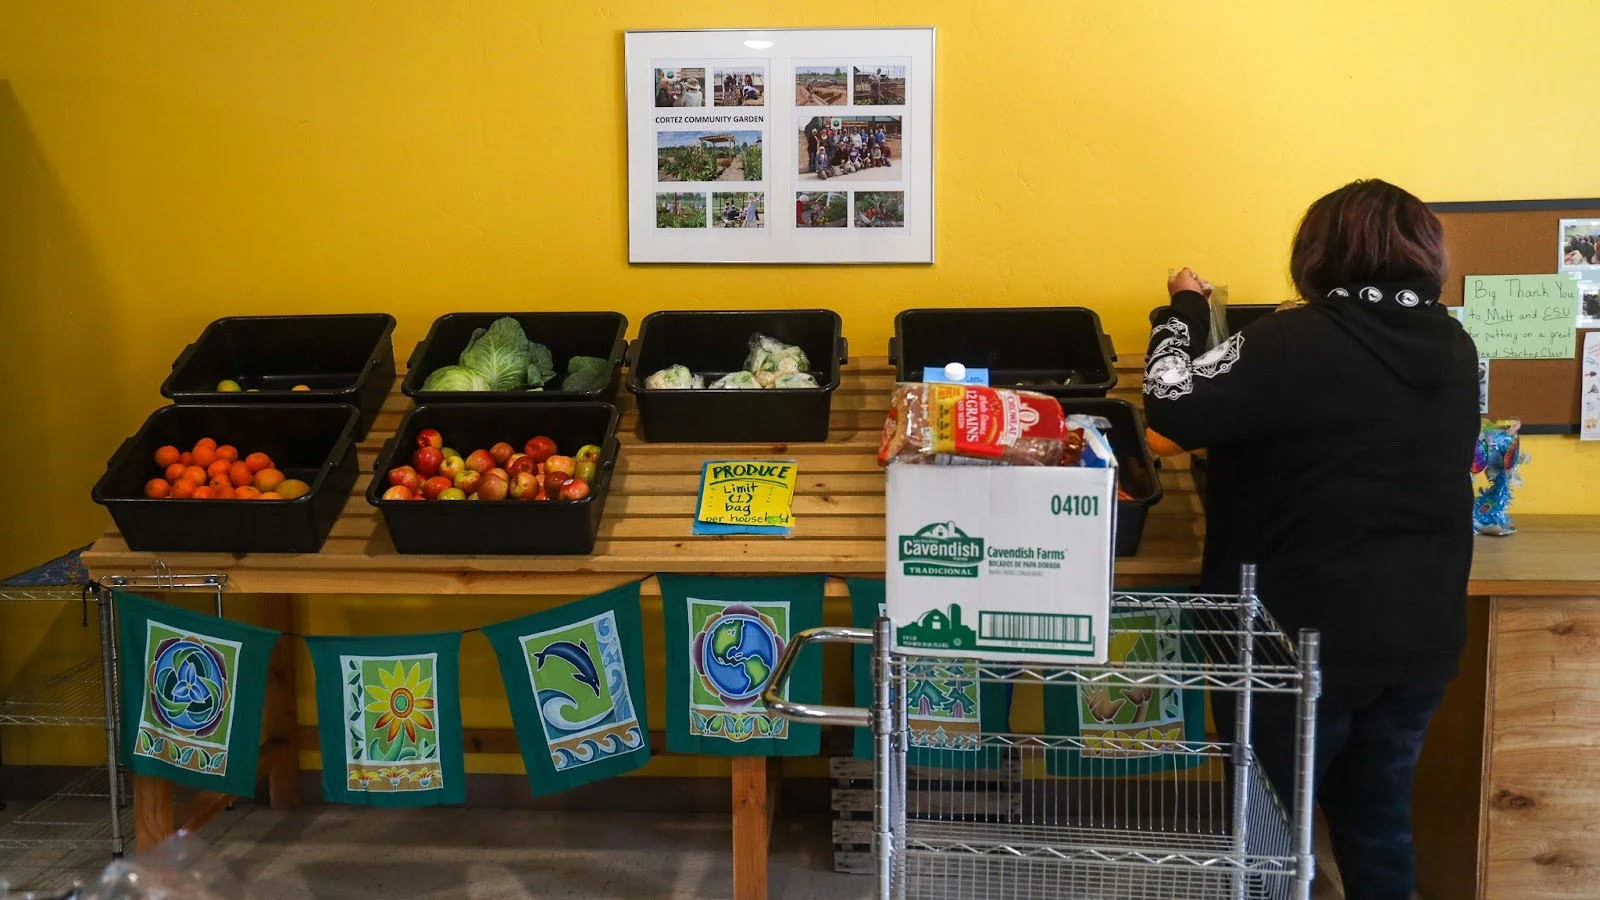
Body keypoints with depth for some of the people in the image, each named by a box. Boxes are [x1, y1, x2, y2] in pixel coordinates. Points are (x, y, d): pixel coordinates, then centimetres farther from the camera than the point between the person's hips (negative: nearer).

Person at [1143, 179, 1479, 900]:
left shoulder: (1294, 342, -18)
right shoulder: (1456, 348, 4)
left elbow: (1172, 407, -19)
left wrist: (1183, 312, -3)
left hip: (1307, 633, -6)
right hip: (1421, 635, 6)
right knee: (1379, 820, 19)